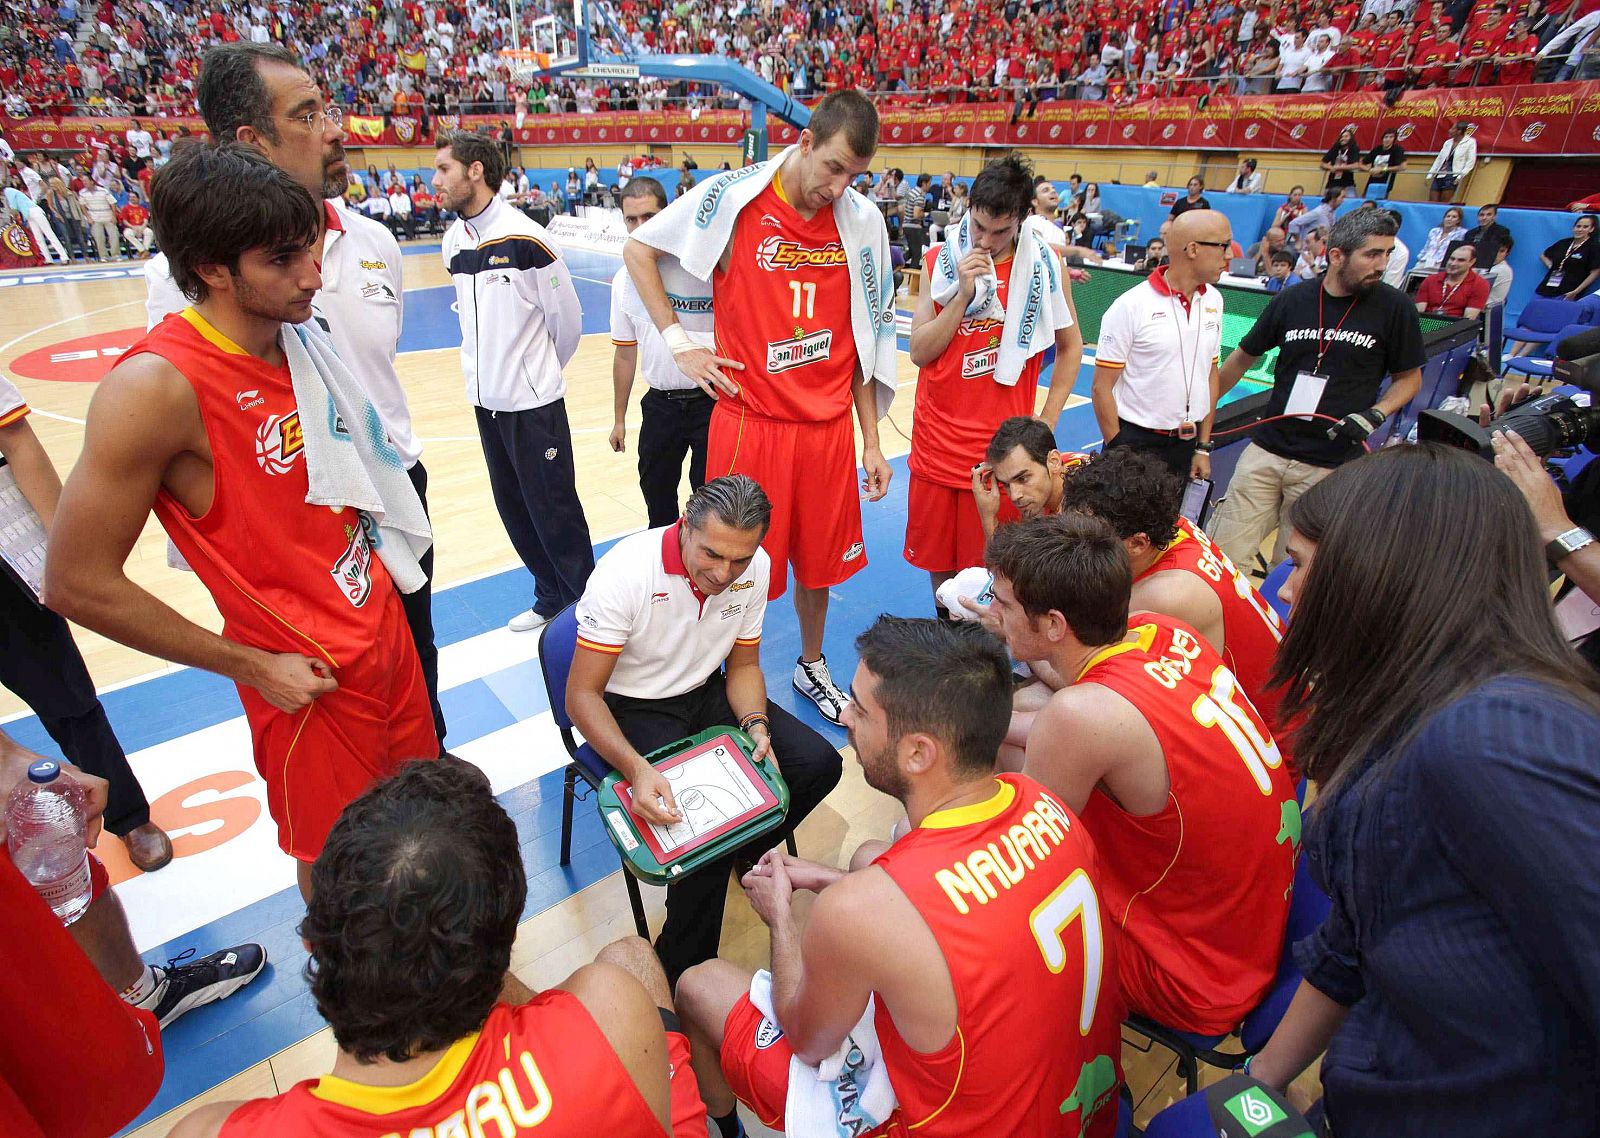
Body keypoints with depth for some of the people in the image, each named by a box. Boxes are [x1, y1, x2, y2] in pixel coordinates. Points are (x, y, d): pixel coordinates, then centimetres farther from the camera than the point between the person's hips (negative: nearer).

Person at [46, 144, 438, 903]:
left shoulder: (294, 339, -1)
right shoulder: (155, 386, -23)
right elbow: (78, 583, -17)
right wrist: (251, 665, -14)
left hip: (382, 622, 7)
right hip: (309, 674, -7)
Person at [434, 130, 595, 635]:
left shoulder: (526, 238, -13)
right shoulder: (452, 241, 8)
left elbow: (567, 317, -7)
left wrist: (540, 371, 6)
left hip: (532, 400, -7)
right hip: (485, 397, 7)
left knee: (552, 507, -1)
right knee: (513, 507, 13)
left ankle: (587, 598, 15)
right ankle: (551, 596, 28)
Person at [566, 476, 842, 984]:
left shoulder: (755, 568, -13)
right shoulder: (625, 573, -28)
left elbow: (743, 664, 3)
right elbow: (582, 696, -23)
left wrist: (756, 724, -18)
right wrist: (637, 769, -38)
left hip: (708, 693, 5)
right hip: (634, 708, -5)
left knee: (818, 763, -9)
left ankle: (745, 853, 19)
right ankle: (681, 972, 1)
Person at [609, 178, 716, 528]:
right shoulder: (624, 280, 6)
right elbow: (625, 353, 15)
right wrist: (619, 419, 18)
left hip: (710, 399, -5)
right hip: (660, 404, 5)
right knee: (657, 498, 16)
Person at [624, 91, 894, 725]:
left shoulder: (862, 221, 3)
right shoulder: (732, 198, -6)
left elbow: (864, 341, 8)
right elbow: (637, 249, 6)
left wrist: (872, 442, 8)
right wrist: (678, 341, -2)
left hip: (830, 426, 3)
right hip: (750, 421, -3)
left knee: (820, 559, 15)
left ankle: (811, 666, 39)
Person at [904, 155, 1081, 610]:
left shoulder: (1044, 265, -4)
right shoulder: (940, 260, 1)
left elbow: (1070, 347, 7)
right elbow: (919, 351, -3)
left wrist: (1046, 425, 1)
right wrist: (963, 294, -15)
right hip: (937, 446, 2)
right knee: (937, 562, 14)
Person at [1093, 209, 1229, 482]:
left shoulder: (1213, 301, 6)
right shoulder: (1130, 306, -12)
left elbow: (1211, 374, 12)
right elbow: (1102, 387, -11)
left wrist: (1204, 447, 10)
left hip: (1187, 443, 5)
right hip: (1135, 442, -5)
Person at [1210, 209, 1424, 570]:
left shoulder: (1394, 307, -1)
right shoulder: (1292, 300, 2)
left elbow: (1410, 377, 10)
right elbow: (1244, 357, 14)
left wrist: (1373, 415, -8)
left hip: (1330, 467, -1)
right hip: (1266, 450, 2)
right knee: (1225, 555, -1)